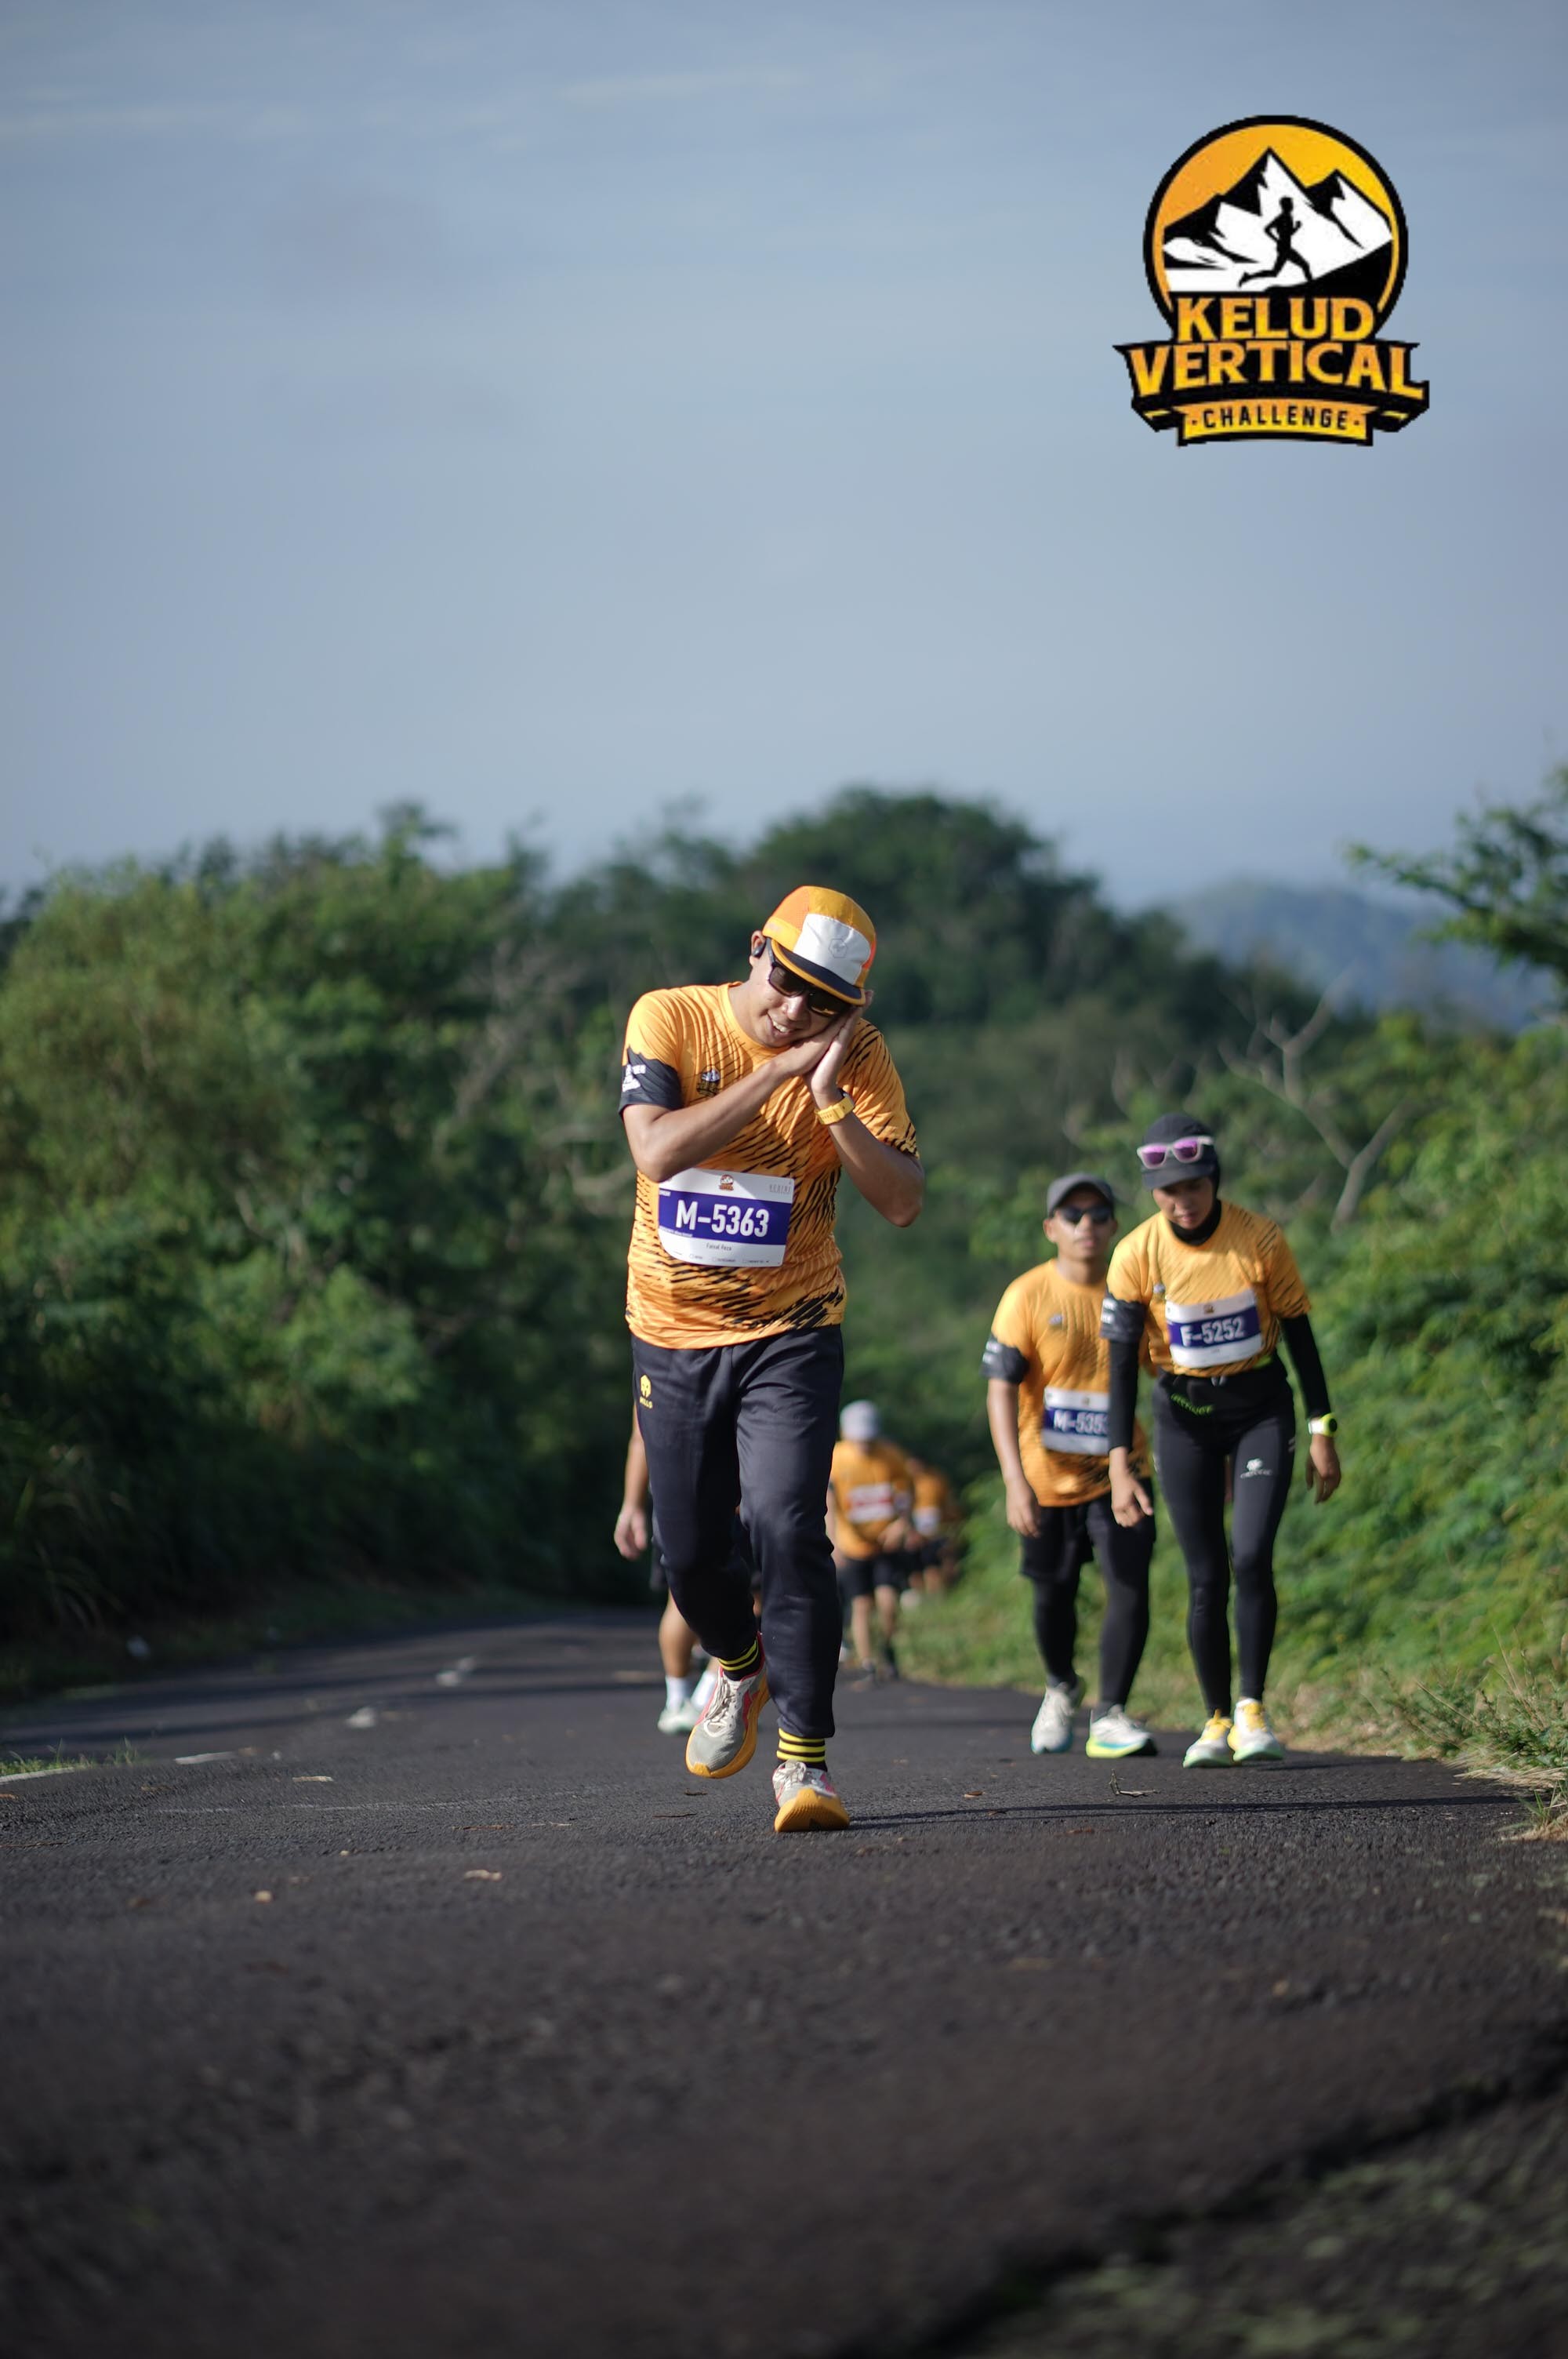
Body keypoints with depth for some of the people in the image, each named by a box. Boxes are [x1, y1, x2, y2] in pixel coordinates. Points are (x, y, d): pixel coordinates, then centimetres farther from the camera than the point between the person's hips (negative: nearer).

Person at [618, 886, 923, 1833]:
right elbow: (658, 1152, -27)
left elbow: (904, 1202, -18)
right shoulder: (670, 1019, -11)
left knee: (790, 1531, -18)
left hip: (791, 1336, -1)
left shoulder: (856, 1054, -10)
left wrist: (831, 1100, -28)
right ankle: (741, 1665, 42)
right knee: (691, 1555, 9)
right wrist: (777, 1073, -28)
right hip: (674, 1334, 1)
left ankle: (806, 1759, -11)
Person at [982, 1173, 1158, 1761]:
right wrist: (1015, 1481, -24)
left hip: (1118, 1470, 1)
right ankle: (1061, 1688, 42)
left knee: (1130, 1588, -16)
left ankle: (1111, 1714, -10)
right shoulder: (1028, 1297, -10)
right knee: (1054, 1595, 13)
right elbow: (1000, 1391, -13)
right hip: (1048, 1475, -1)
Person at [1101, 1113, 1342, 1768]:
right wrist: (1120, 1465, -13)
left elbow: (1300, 1336, -2)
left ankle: (1253, 1708, -7)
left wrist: (1322, 1432, -3)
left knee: (1251, 1558, -17)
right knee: (1206, 1579, 0)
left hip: (1260, 1406, -1)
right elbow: (1121, 1362, -8)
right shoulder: (1137, 1256, -12)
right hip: (1184, 1413, 1)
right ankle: (1217, 1721, 13)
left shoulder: (1260, 1240, -13)